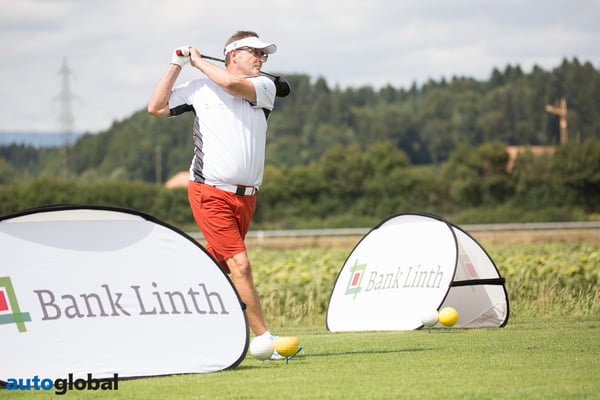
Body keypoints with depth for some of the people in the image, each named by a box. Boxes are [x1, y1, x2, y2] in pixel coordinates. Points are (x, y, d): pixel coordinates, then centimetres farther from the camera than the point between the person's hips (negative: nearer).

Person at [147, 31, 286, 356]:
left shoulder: (264, 87, 7)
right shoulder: (199, 88, 6)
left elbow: (232, 85, -13)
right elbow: (156, 108, 4)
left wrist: (199, 62, 2)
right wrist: (177, 64, 3)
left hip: (246, 197, 4)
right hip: (210, 193, -4)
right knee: (240, 264, -15)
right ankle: (263, 339, -14)